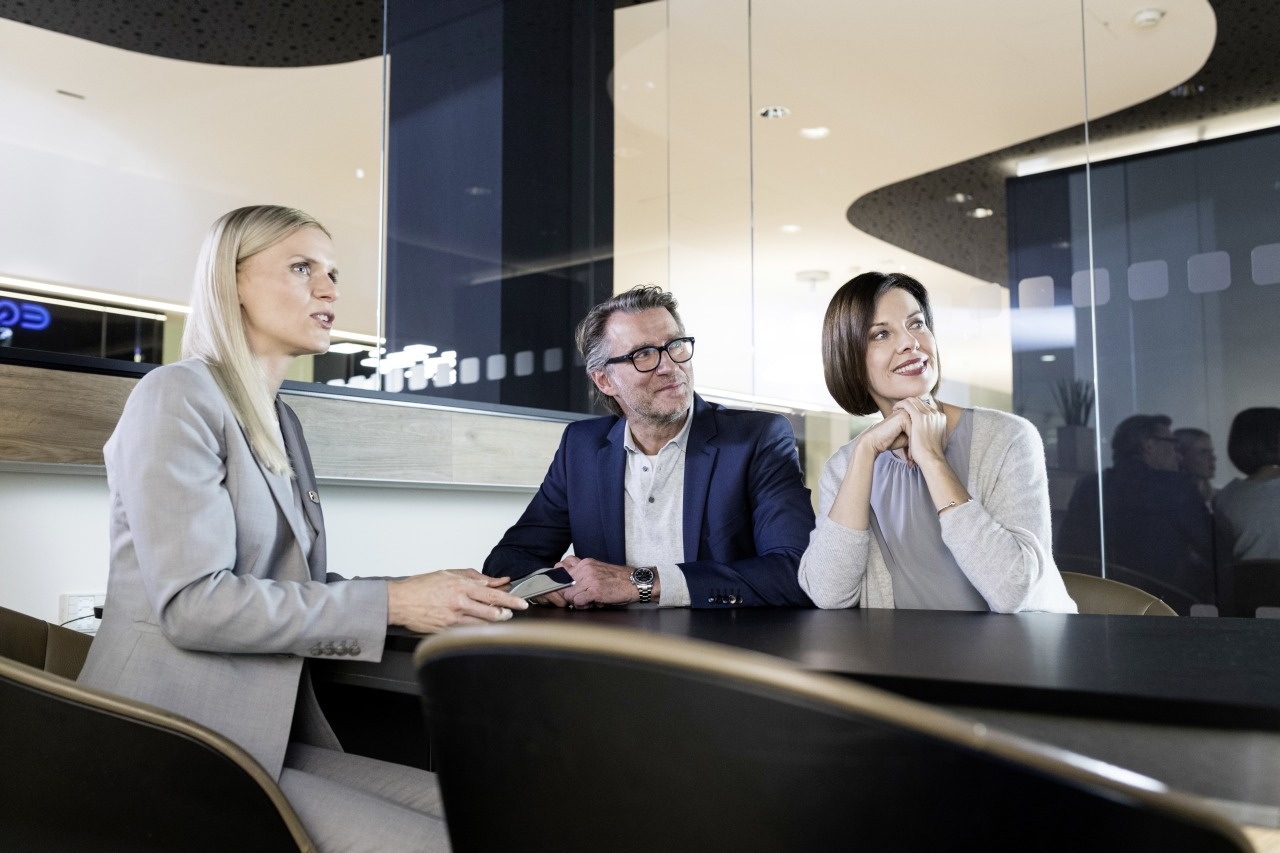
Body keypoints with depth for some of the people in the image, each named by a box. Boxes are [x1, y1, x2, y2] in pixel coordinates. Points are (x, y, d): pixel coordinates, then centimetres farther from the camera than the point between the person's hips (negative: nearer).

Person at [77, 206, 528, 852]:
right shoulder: (178, 396, -8)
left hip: (274, 738, 8)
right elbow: (193, 602, -18)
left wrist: (441, 598, 0)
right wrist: (391, 602, -17)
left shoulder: (281, 423, 18)